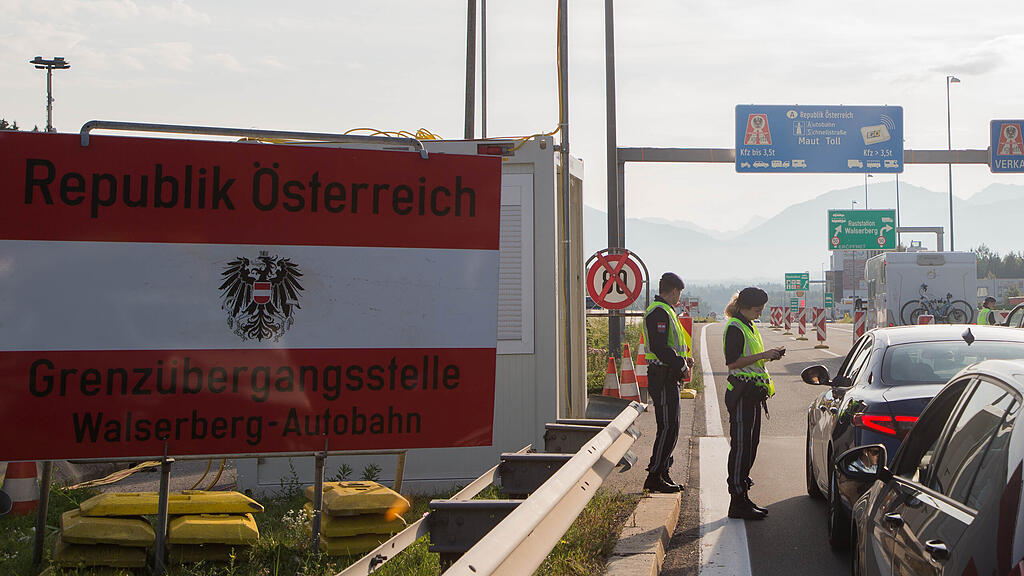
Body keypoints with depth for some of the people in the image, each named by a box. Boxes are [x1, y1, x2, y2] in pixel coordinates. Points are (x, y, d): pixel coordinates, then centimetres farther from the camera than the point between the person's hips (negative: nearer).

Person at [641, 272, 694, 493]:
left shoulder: (664, 311, 19)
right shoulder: (659, 313, -15)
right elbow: (659, 348, -25)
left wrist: (682, 360, 13)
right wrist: (681, 365, -16)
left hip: (669, 379, 11)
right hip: (663, 378, -11)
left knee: (669, 427, 14)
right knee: (668, 428, -9)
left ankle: (662, 473, 20)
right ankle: (654, 477, -6)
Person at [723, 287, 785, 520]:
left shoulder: (749, 326, 18)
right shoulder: (734, 328, -12)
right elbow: (732, 362, -19)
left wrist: (769, 355, 9)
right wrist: (763, 355, -19)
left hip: (753, 393, 10)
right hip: (741, 393, -10)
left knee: (750, 444, 11)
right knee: (741, 445, -8)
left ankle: (743, 498, 17)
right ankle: (737, 502, -5)